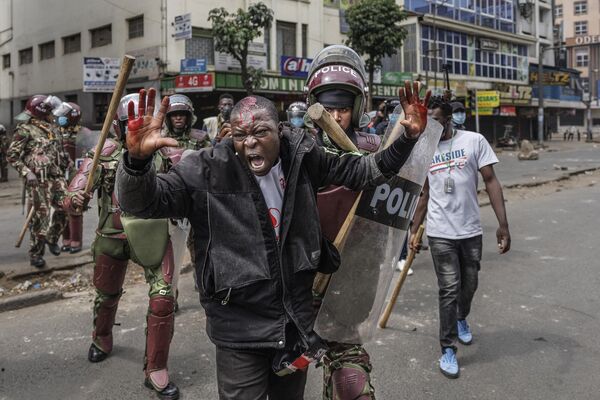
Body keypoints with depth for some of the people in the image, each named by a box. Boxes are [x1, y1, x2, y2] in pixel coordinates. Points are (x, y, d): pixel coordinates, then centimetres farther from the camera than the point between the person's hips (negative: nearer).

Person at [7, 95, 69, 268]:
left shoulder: (52, 129, 14)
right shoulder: (25, 130, -6)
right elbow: (12, 155, -8)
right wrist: (27, 172, -17)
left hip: (57, 177, 6)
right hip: (38, 180, -6)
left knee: (63, 209, 3)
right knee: (41, 216, -4)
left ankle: (52, 239, 30)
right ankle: (35, 254, 9)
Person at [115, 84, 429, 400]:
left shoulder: (302, 158, -4)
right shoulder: (206, 172, -15)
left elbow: (358, 170, 6)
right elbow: (142, 202, -17)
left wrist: (406, 139, -6)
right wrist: (137, 159, -39)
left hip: (298, 322, 4)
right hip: (240, 330, -4)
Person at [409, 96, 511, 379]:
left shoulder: (474, 141, -4)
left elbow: (491, 181, -4)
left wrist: (503, 224, -9)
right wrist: (414, 230, 10)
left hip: (471, 231, 1)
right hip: (440, 233, 0)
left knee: (469, 285, 15)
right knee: (449, 290, -3)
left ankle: (461, 318, 46)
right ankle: (448, 349, 9)